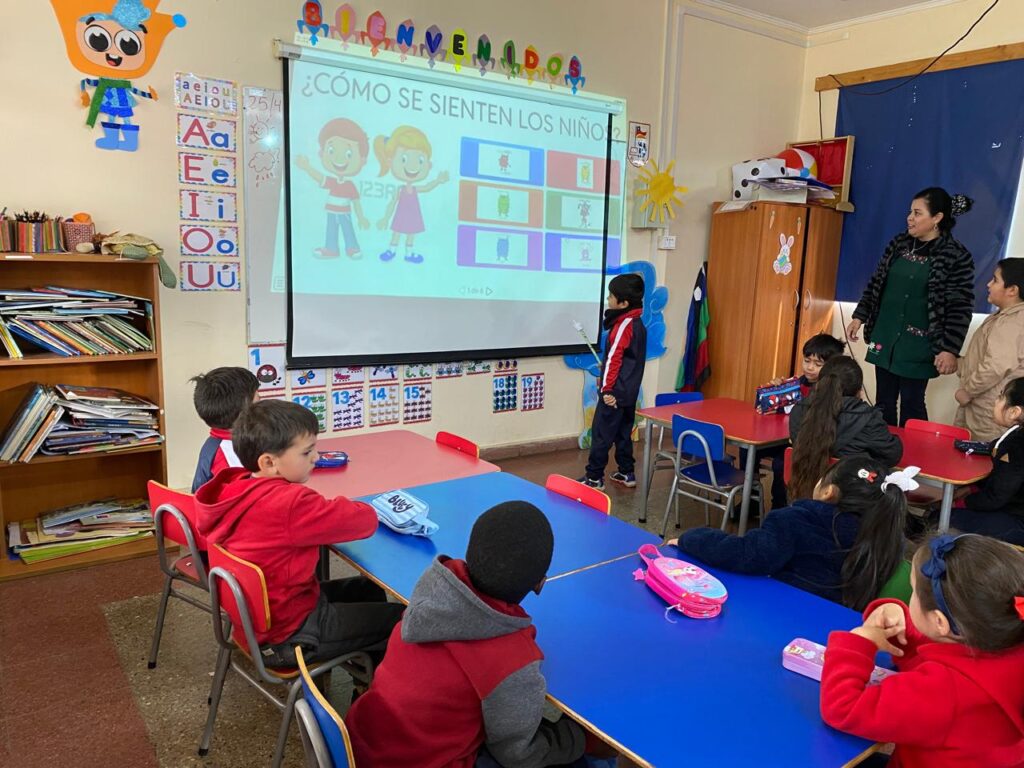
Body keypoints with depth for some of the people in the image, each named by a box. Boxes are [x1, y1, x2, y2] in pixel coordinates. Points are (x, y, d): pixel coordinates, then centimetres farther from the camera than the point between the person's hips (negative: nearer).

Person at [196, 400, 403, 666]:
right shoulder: (288, 503, -32)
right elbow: (365, 520, -26)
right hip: (287, 636, -9)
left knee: (368, 589, 23)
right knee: (402, 619, 0)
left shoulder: (236, 486, -5)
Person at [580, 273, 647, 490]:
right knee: (623, 432, 16)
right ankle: (627, 473, 22)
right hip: (629, 391, 9)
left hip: (615, 392, -9)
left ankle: (594, 477, 3)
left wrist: (607, 388, -19)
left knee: (601, 433, -2)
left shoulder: (624, 325, -18)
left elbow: (613, 358, -20)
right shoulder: (638, 323, 11)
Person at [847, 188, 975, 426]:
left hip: (917, 345, -5)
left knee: (911, 404, 3)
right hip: (885, 337, 5)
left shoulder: (956, 256, -10)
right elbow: (876, 283, 13)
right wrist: (859, 316, 9)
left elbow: (960, 308, -12)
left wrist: (950, 349, -17)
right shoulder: (900, 243, 6)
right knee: (884, 402, 12)